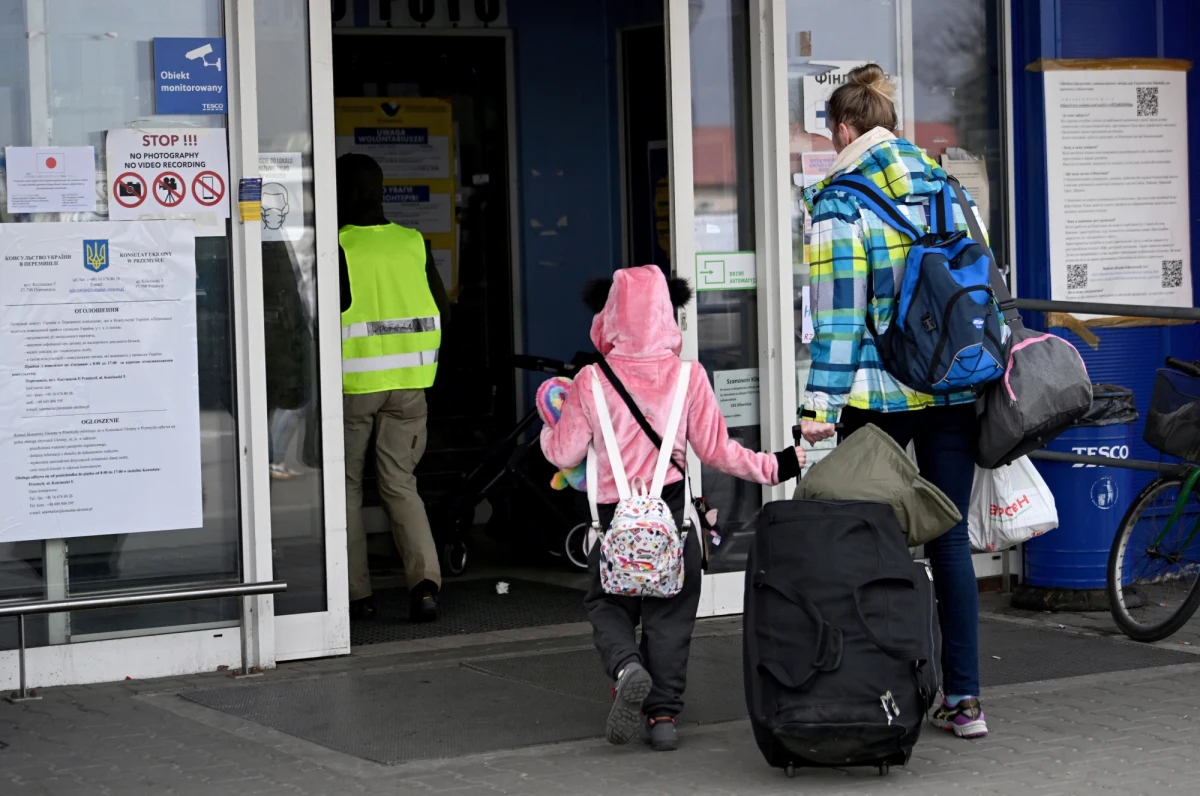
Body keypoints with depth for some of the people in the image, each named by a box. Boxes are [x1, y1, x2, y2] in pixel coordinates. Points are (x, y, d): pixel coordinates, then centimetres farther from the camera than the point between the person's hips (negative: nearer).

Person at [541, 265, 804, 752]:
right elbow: (715, 450, -1)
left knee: (607, 605, 14)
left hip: (613, 515, -1)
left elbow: (564, 455, 0)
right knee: (669, 614, 10)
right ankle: (663, 714, 7)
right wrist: (773, 467, 10)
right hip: (672, 511, 1)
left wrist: (548, 430, 21)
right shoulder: (688, 377, -4)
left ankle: (626, 666, -15)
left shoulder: (591, 382, -5)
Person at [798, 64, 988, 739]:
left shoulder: (839, 202, -7)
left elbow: (839, 310, -12)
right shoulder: (948, 188, 9)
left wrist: (820, 404, -11)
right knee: (950, 537, 7)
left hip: (877, 396, -4)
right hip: (955, 392, 4)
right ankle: (964, 698, 5)